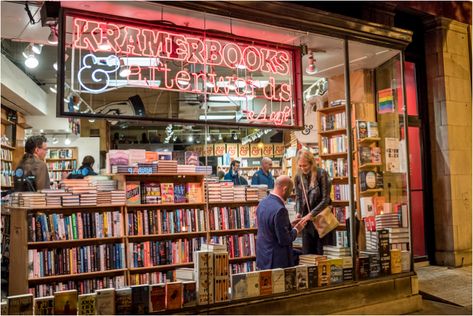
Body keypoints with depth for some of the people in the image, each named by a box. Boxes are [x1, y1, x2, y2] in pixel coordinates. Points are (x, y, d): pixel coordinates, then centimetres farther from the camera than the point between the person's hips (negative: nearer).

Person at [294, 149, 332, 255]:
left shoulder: (321, 174, -13)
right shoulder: (298, 176, -1)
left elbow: (325, 199, -14)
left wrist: (311, 214, -19)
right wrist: (298, 212, -8)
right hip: (306, 219, 4)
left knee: (322, 252, 4)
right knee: (307, 252, 8)